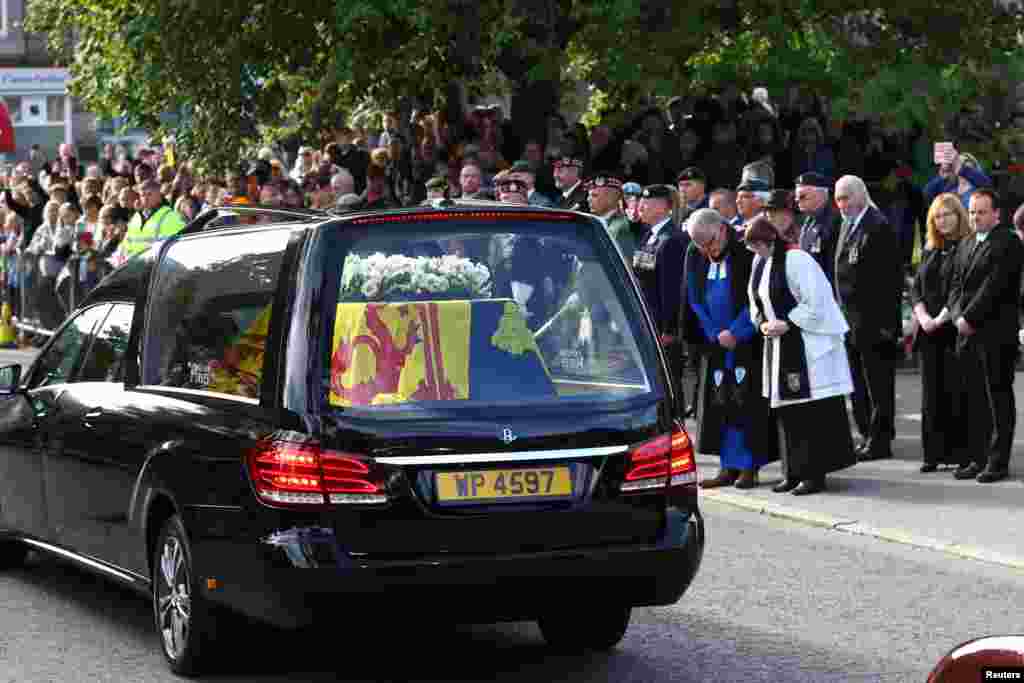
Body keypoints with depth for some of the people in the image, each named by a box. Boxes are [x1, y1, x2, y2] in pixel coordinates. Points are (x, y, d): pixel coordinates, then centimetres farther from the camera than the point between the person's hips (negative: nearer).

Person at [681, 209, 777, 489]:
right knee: (720, 405, 5)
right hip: (715, 344, 5)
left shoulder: (746, 252, -12)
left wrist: (736, 332, -15)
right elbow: (694, 301, 10)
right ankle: (729, 466, 12)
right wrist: (715, 335, -1)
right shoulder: (695, 258, 4)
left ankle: (749, 466, 1)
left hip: (748, 343, -5)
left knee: (748, 405, -4)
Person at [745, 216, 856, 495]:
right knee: (786, 409, 10)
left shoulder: (795, 259, -16)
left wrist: (787, 324, -17)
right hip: (779, 344, 9)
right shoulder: (760, 262, 10)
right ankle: (794, 471, 16)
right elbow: (755, 301, 21)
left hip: (807, 344, -8)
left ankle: (815, 472, -3)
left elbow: (815, 301, -18)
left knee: (811, 409, -6)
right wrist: (762, 322, 2)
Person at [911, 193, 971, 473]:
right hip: (929, 333, 6)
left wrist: (943, 318, -15)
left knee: (956, 392, -6)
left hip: (955, 331, -6)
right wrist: (923, 317, -2)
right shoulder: (930, 251, 17)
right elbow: (916, 288, 15)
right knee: (932, 393, 6)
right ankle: (934, 453, 10)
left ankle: (960, 453, -2)